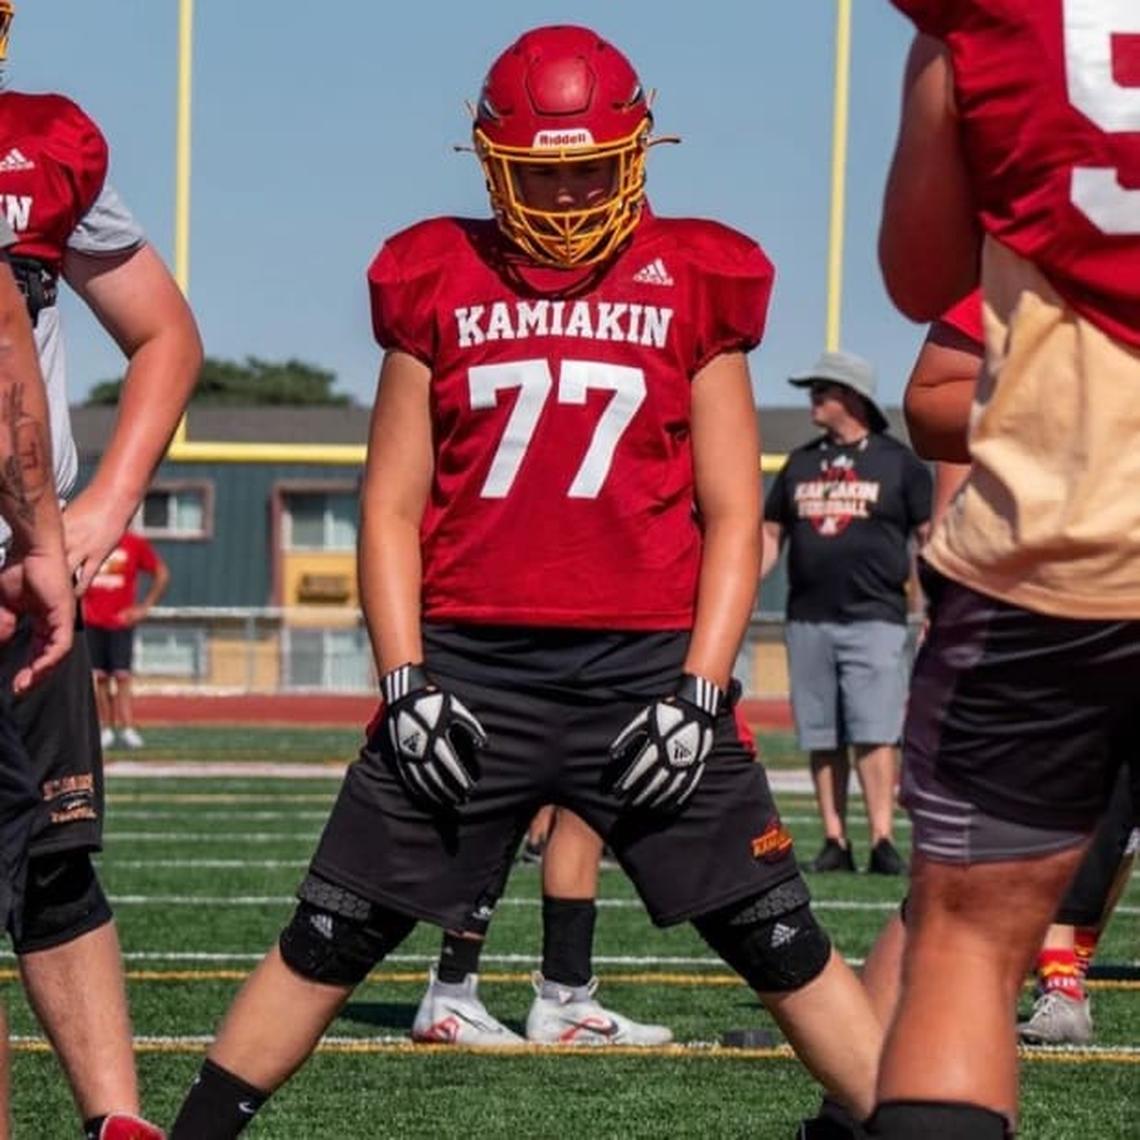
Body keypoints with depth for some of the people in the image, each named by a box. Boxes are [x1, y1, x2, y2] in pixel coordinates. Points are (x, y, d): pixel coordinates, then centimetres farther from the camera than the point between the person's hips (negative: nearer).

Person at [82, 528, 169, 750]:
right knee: (98, 676, 1)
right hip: (91, 621, 2)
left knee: (122, 675, -9)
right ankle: (106, 729, 5)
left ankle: (127, 728, -12)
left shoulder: (135, 544, 0)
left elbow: (162, 575, 7)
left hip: (121, 621, -2)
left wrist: (144, 607, 1)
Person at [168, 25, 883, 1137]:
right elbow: (392, 509, 9)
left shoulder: (690, 288, 5)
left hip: (646, 664, -1)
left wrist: (699, 692, -5)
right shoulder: (440, 286, 7)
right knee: (327, 942, 3)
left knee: (779, 943, -2)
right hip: (468, 666, 1)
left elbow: (731, 515, 5)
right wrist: (406, 686, -2)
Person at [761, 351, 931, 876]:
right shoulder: (800, 463, 17)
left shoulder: (898, 462, 5)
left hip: (873, 619, -5)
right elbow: (771, 535, 20)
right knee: (821, 739, 3)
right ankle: (835, 842, 7)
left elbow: (930, 537, 3)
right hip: (808, 621, 5)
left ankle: (883, 842, -17)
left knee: (874, 734, -13)